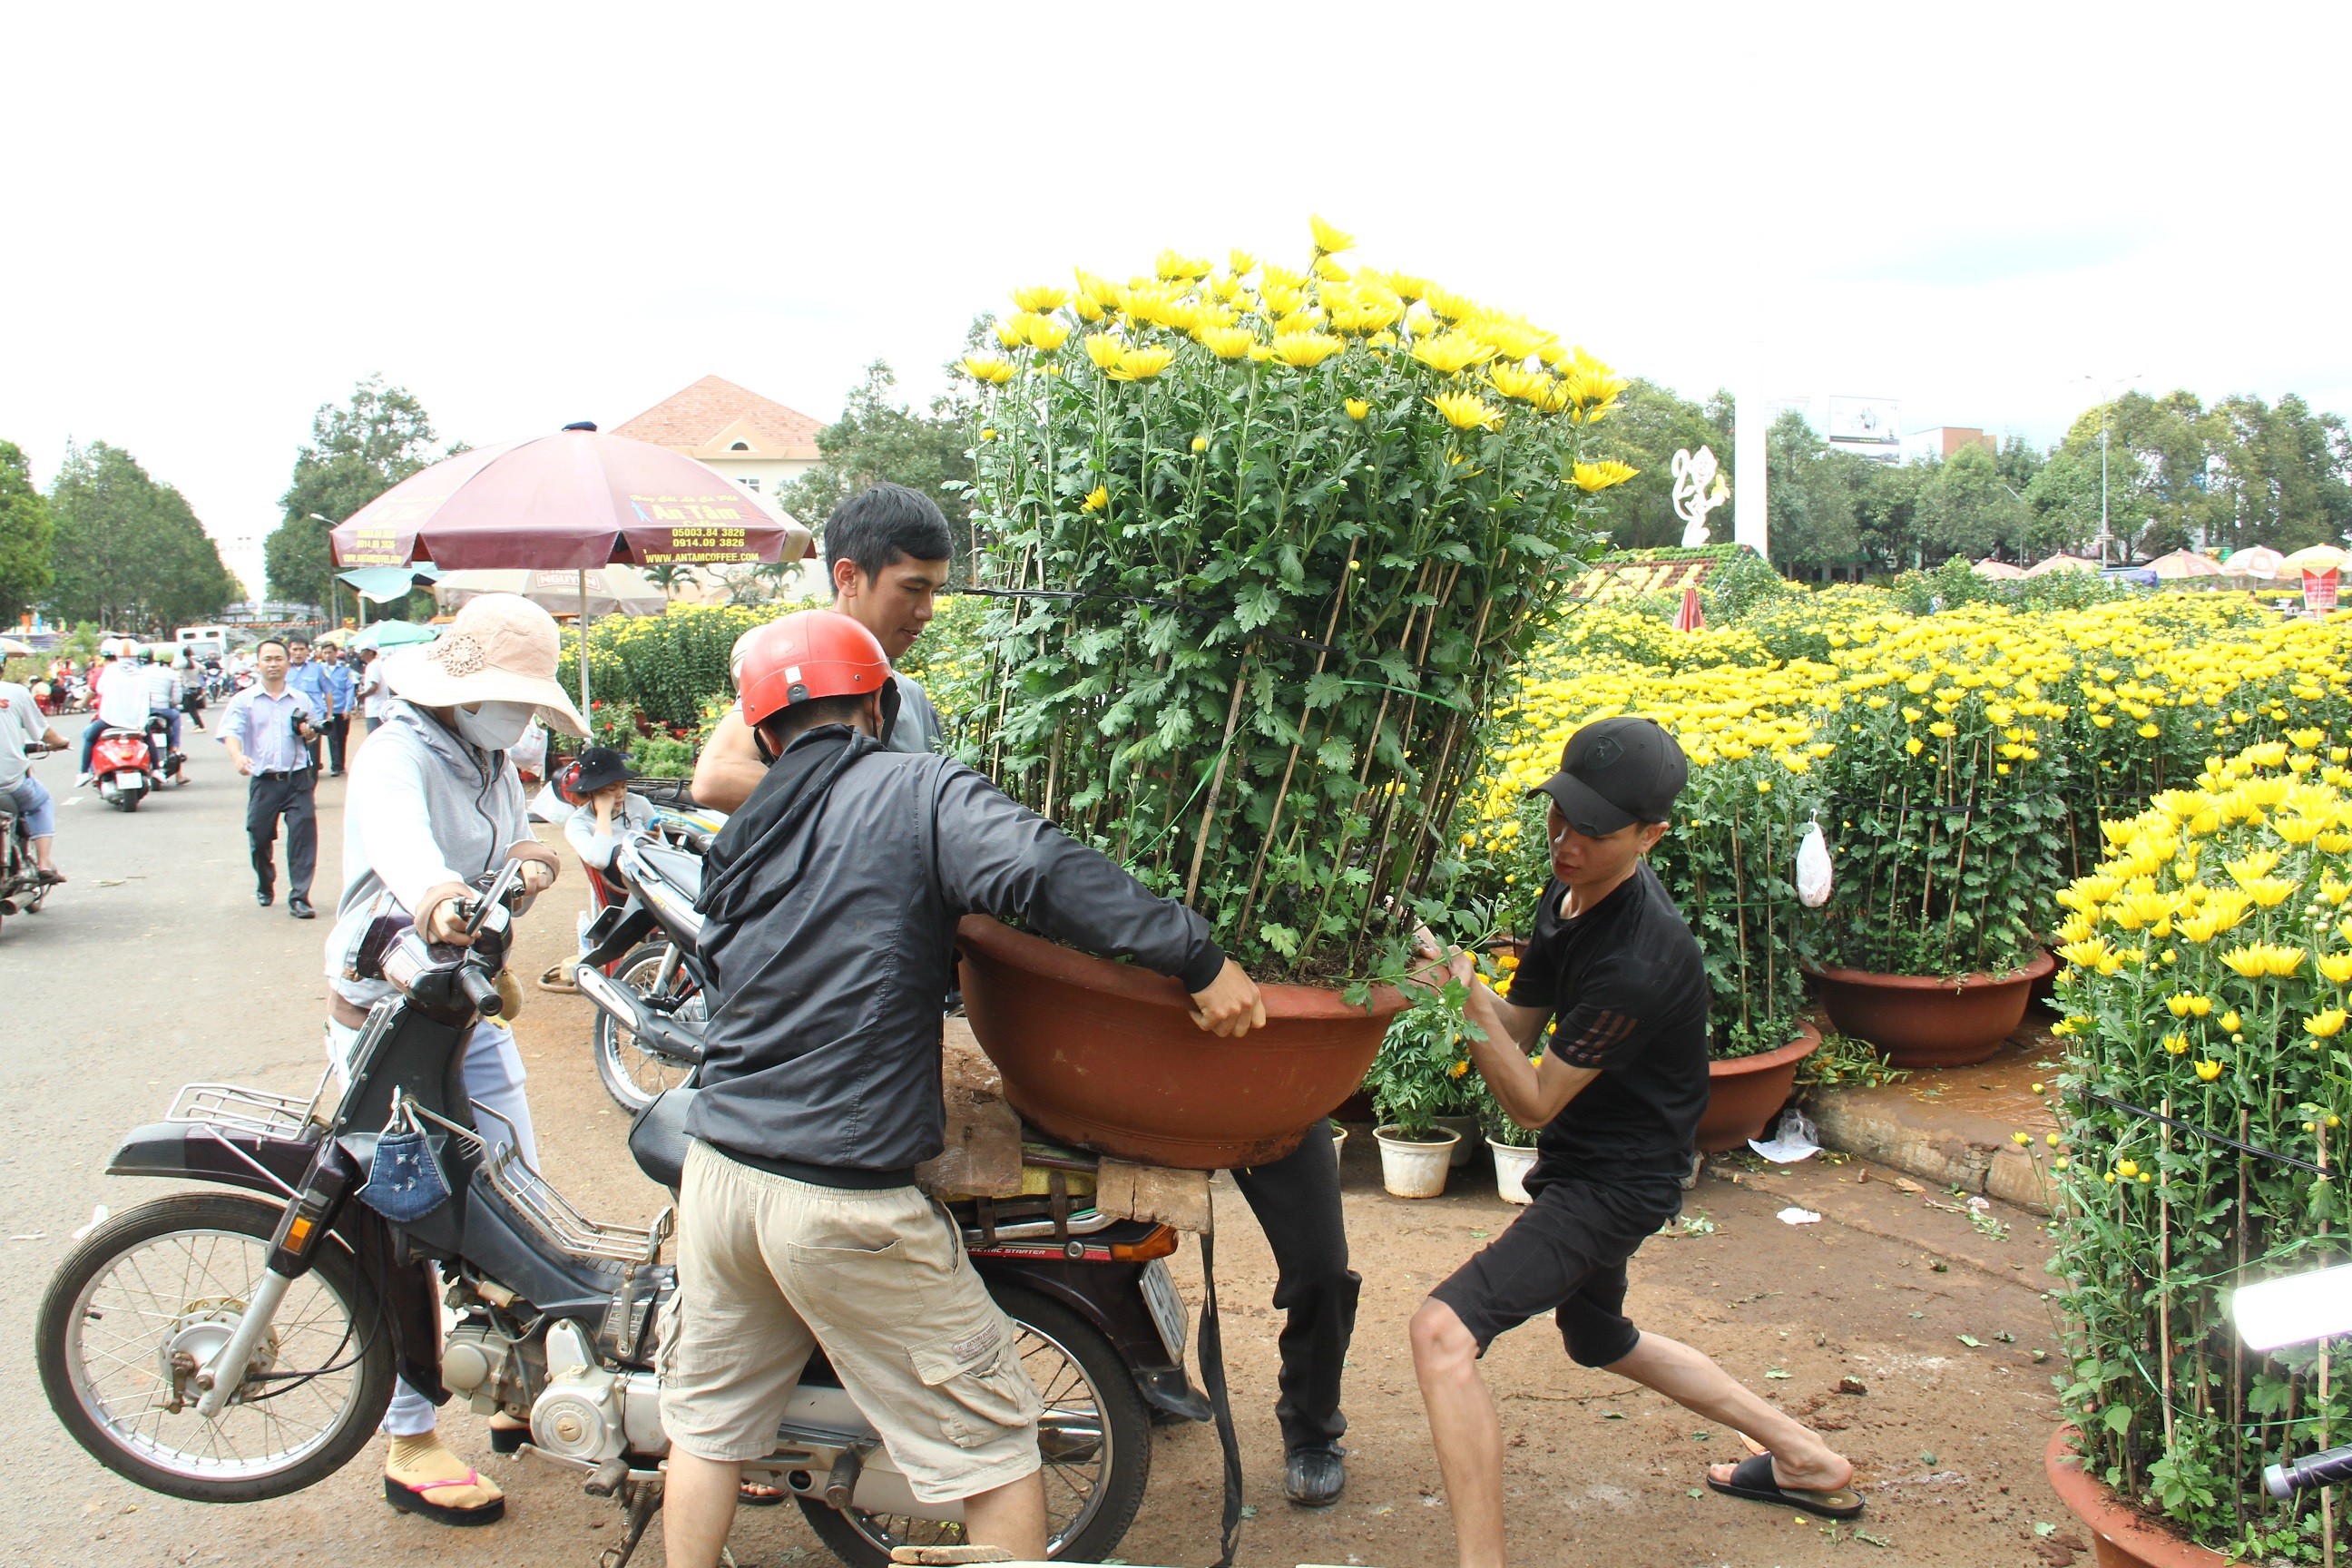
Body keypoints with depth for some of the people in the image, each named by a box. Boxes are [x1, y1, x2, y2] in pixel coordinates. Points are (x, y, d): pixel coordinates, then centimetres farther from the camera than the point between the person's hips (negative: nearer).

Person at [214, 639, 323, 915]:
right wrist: (238, 756, -30)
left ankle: (299, 897, -8)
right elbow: (231, 732, -9)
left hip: (297, 780, 0)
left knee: (303, 834, -10)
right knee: (260, 838, 9)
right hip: (263, 781, 0)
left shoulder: (301, 700, 11)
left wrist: (309, 734, -1)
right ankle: (264, 887, 34)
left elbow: (312, 738, 24)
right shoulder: (244, 700, 4)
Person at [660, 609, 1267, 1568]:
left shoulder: (740, 838, 12)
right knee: (988, 1440, 8)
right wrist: (1201, 958, -24)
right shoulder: (919, 791, -6)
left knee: (708, 1420, 24)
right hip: (845, 1203, -6)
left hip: (718, 1171, 6)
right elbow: (1040, 869, -25)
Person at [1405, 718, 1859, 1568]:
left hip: (1615, 1181, -10)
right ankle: (1810, 1462, 45)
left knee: (1443, 1330, -25)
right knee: (1600, 1339, 31)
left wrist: (1466, 996, -33)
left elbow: (1532, 1101, -23)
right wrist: (1456, 977, -15)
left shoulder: (1637, 962, -30)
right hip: (1581, 1165, 10)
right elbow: (1520, 1025, 3)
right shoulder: (1574, 889, -3)